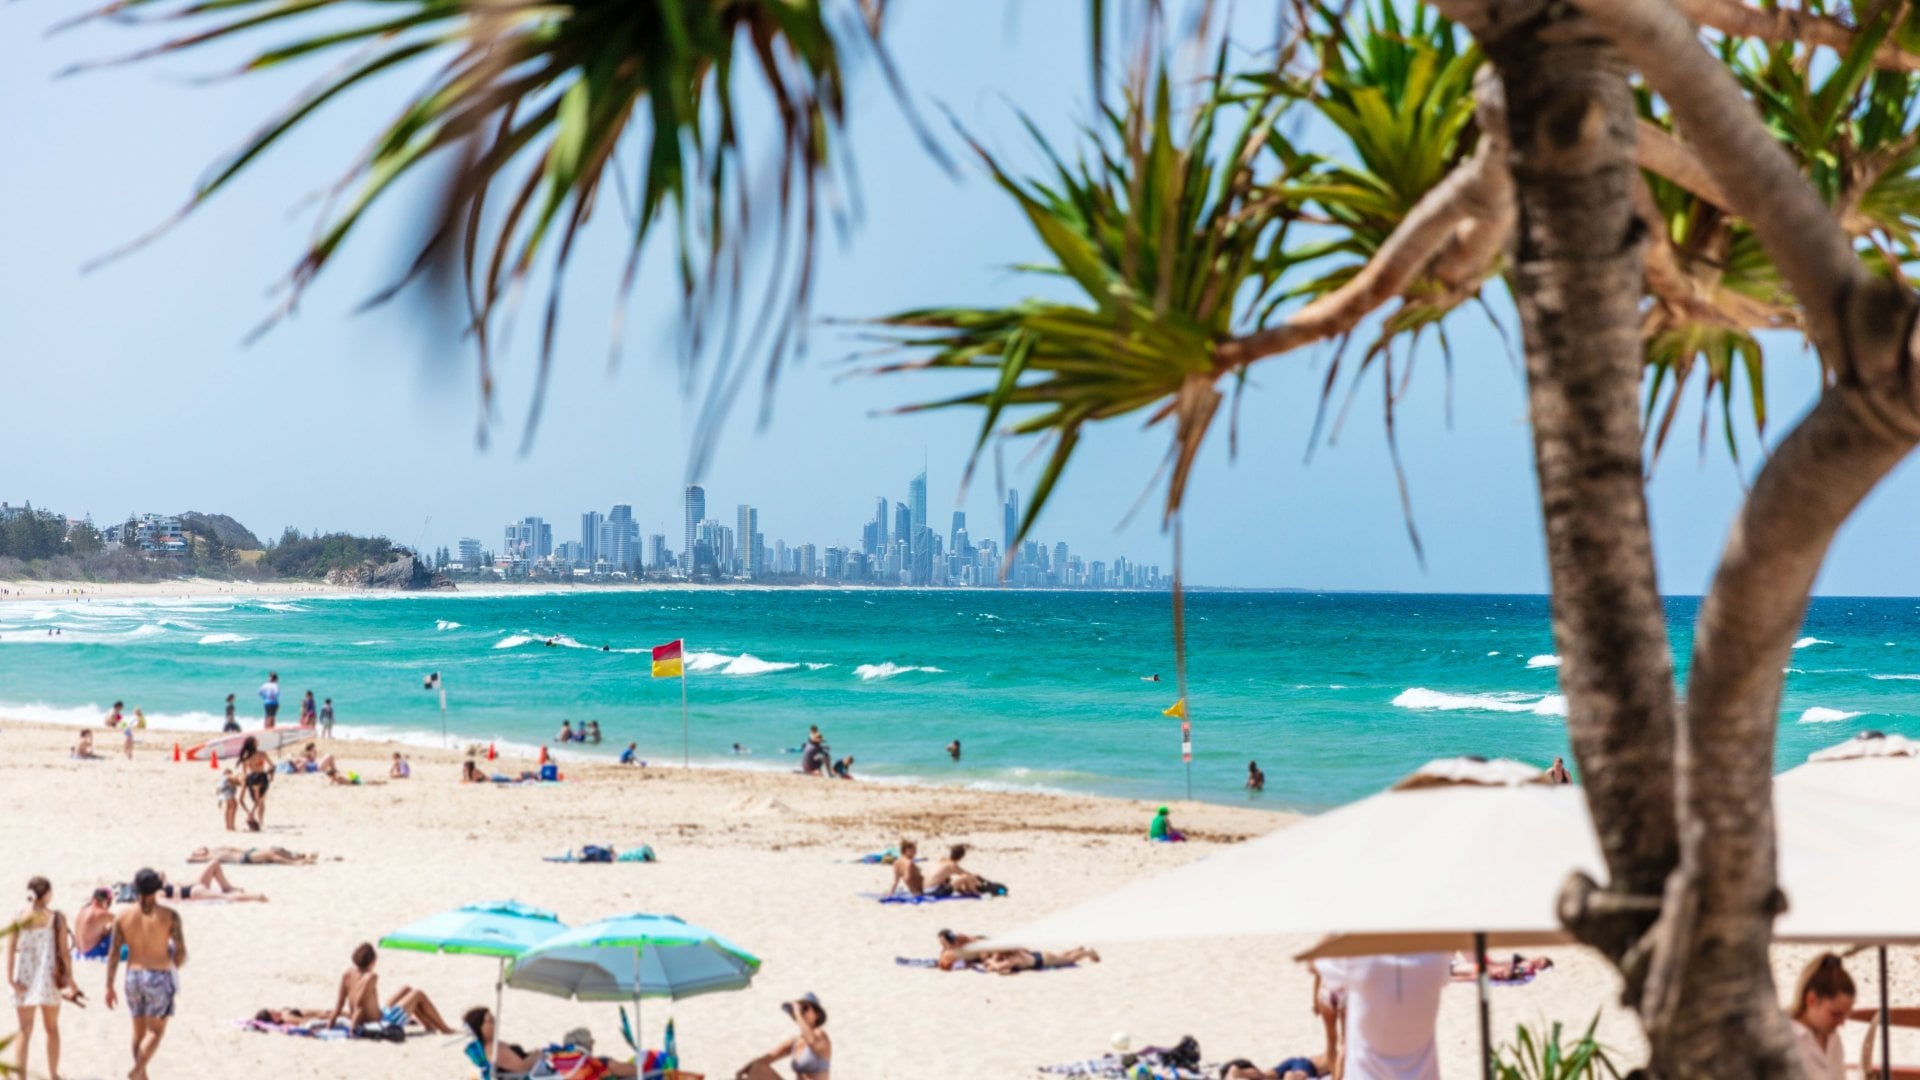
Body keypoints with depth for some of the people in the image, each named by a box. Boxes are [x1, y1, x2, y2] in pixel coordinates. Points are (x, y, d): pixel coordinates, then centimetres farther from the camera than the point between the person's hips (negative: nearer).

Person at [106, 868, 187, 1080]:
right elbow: (181, 953, -9)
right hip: (159, 978, -4)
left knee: (139, 1031, 17)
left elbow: (113, 953, -3)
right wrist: (176, 964, 15)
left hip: (133, 976, 4)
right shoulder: (169, 916, -10)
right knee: (156, 1031, 4)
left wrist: (109, 987, 2)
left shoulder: (124, 916, -1)